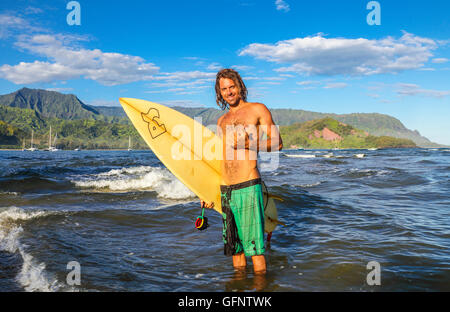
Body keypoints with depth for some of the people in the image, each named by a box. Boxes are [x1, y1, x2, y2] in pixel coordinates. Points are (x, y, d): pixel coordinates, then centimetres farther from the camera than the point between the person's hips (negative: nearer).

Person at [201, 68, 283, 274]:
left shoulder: (257, 110, 4)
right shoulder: (222, 120, 20)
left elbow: (277, 143, 0)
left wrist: (248, 144, -16)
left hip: (248, 187, -6)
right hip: (225, 191, 6)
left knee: (254, 245, -6)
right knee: (235, 246, 11)